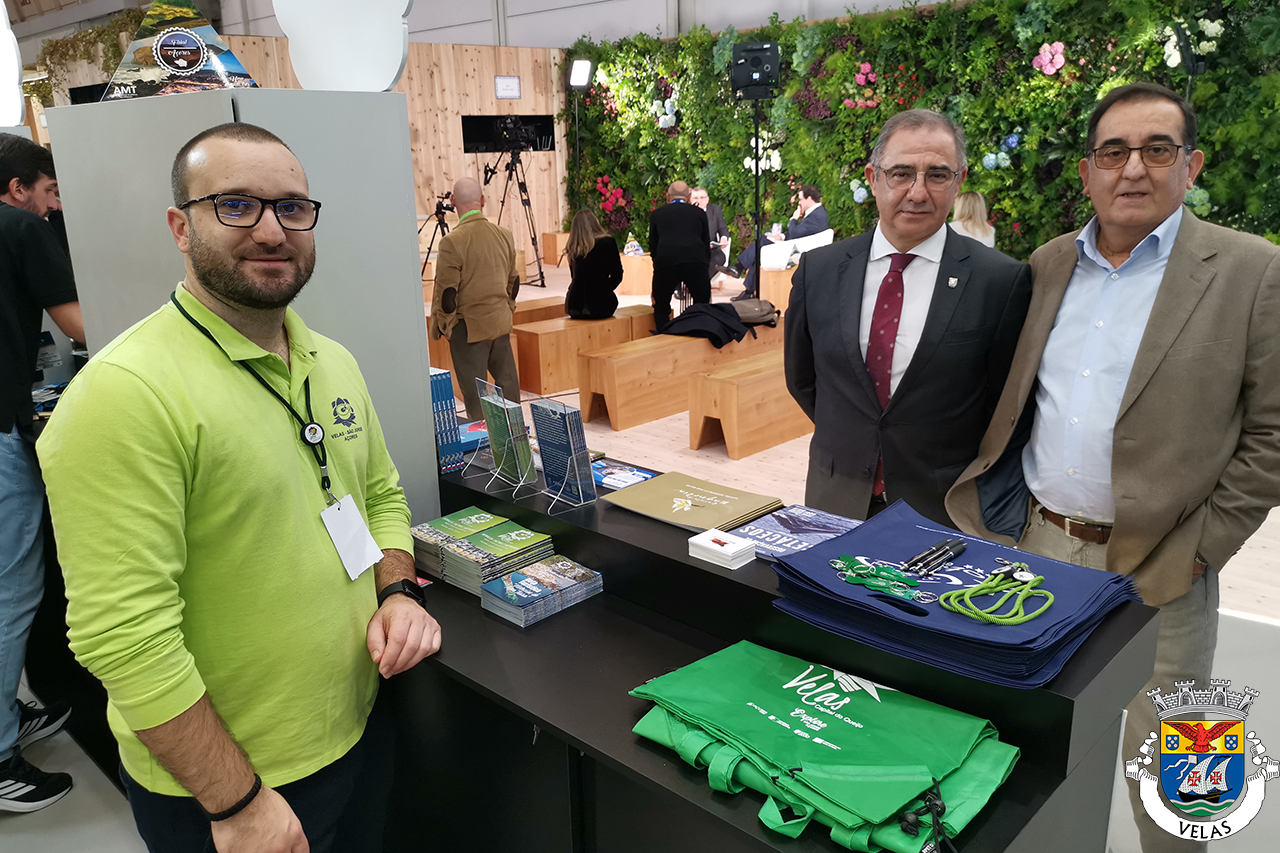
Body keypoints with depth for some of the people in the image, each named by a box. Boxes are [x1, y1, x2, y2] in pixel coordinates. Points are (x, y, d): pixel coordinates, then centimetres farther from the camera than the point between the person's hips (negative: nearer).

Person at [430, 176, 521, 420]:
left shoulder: (452, 241, -17)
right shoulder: (504, 235, 2)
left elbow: (447, 291, -14)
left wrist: (444, 325, -1)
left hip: (468, 327, -6)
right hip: (501, 323, 6)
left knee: (475, 392, 3)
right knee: (508, 383, 15)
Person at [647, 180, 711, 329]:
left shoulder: (656, 214, 20)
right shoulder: (699, 213, 20)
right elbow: (707, 245, 24)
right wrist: (705, 266, 36)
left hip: (665, 262, 0)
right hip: (696, 262, 0)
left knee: (661, 309, 18)